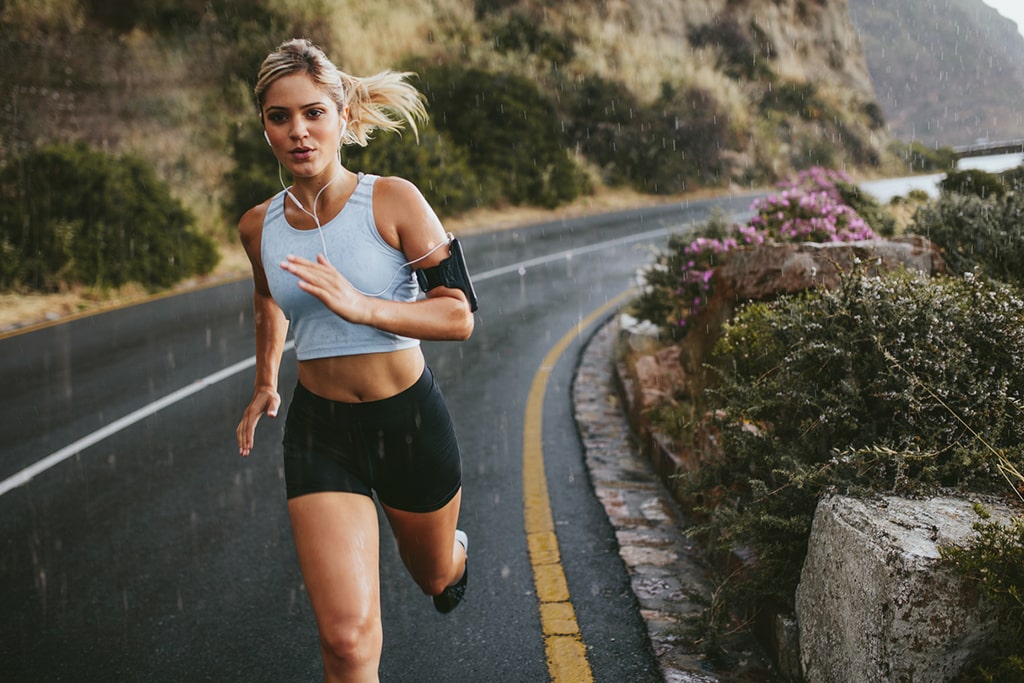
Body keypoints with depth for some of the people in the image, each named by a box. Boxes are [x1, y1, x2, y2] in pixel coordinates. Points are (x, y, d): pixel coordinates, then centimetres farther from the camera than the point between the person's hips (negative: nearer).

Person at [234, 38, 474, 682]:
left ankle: (455, 552, 63)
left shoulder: (393, 201, -14)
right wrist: (265, 382, 27)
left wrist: (359, 306, -30)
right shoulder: (258, 226, -2)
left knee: (437, 577, 26)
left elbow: (459, 316, -17)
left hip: (411, 418, -1)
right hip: (319, 429, 1)